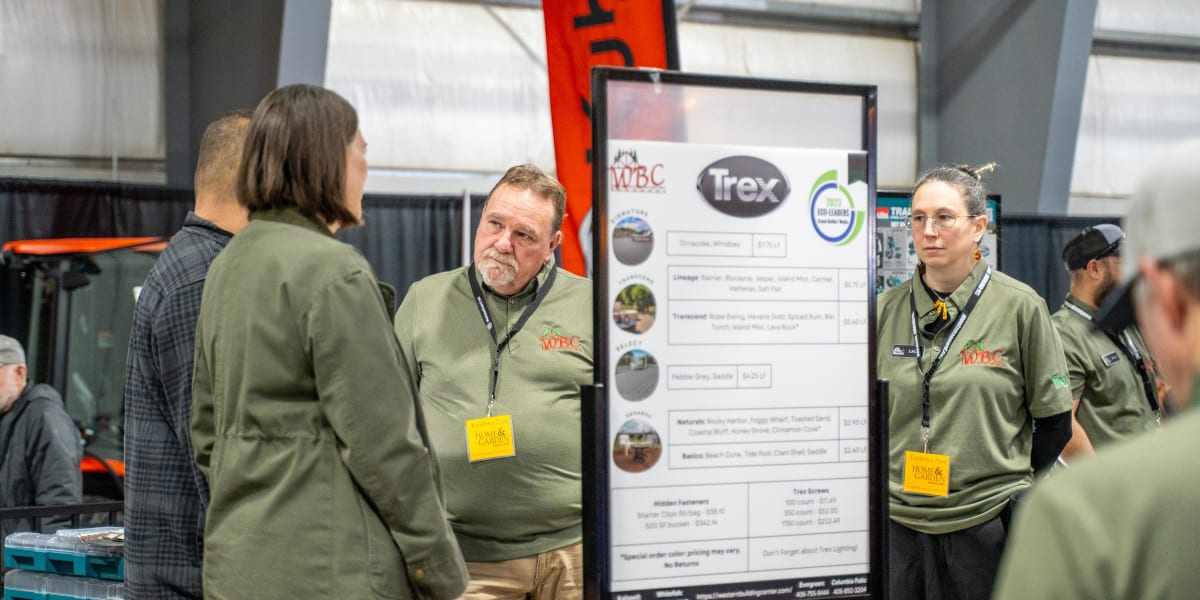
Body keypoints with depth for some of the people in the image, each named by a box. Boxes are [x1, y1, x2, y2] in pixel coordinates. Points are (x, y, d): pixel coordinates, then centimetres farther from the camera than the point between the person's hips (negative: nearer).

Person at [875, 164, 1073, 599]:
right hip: (898, 521, 2)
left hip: (985, 521, -2)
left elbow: (1053, 421, 2)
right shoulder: (885, 310, 5)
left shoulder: (1020, 306, -3)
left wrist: (1007, 483, 6)